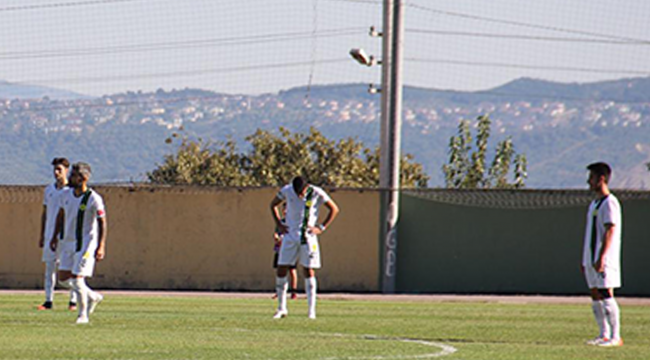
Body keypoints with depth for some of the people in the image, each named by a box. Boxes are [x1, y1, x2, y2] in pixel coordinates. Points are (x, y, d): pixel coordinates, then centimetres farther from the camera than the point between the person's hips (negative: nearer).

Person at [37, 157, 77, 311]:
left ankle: (73, 301, 3)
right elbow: (45, 213, 17)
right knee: (49, 267, 3)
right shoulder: (49, 190, 11)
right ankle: (48, 300, 5)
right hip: (50, 234, 4)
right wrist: (42, 235, 13)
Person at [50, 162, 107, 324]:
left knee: (77, 279, -12)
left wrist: (101, 247, -14)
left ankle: (83, 315, 3)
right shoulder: (66, 195, 3)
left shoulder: (94, 199, -16)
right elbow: (61, 215, 18)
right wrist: (55, 236, 16)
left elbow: (102, 222, -10)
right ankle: (93, 297, 27)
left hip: (86, 243, -7)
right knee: (63, 279, 6)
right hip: (68, 243, 7)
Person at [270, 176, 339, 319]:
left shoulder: (316, 193, -10)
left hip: (308, 236, -2)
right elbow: (273, 205, 14)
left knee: (309, 271, -5)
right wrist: (279, 224, 4)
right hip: (290, 235, 2)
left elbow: (334, 209, 2)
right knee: (281, 269, -2)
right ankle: (281, 308, 9)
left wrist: (322, 228, -5)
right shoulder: (287, 191, -5)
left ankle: (311, 310, -1)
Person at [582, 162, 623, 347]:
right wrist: (584, 260, 21)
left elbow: (610, 231, -18)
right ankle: (604, 335, 13)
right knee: (595, 296, 8)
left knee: (606, 295, -11)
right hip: (591, 259, 9)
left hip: (605, 260, -9)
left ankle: (615, 336, -10)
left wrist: (601, 257, -24)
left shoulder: (610, 203, -10)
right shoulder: (594, 204, 19)